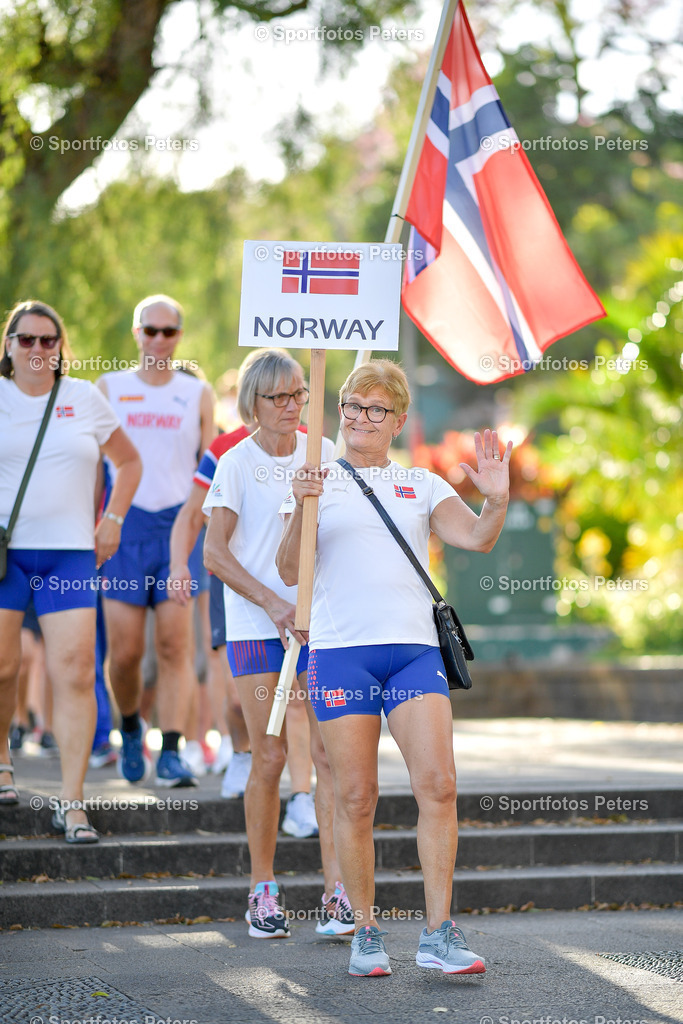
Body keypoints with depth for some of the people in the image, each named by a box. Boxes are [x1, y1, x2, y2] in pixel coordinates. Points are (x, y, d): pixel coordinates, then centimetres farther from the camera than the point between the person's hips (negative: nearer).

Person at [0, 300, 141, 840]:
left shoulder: (86, 399, 10)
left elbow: (129, 461, 23)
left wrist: (113, 519, 12)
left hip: (70, 552, 1)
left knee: (76, 670, -9)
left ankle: (72, 804, -8)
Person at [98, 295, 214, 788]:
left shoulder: (199, 394, 11)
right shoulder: (110, 388, 10)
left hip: (181, 524, 0)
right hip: (125, 524, 0)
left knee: (176, 645, -8)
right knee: (125, 651, -3)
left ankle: (172, 752, -8)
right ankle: (130, 726, 24)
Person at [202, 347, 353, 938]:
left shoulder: (324, 455, 7)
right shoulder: (236, 464, -1)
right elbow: (215, 554, -7)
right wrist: (274, 603, -16)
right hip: (256, 628, -2)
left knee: (329, 752, -8)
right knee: (269, 759, -2)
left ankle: (337, 890, -8)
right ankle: (264, 890, 11)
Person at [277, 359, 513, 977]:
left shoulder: (423, 486, 17)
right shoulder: (317, 483, 13)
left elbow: (477, 538, 4)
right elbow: (289, 572, 3)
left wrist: (496, 502, -16)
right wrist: (301, 511, -13)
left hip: (414, 649, 1)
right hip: (340, 650, -1)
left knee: (438, 785, -10)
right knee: (355, 799, -2)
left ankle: (439, 934, -6)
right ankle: (366, 934, 9)